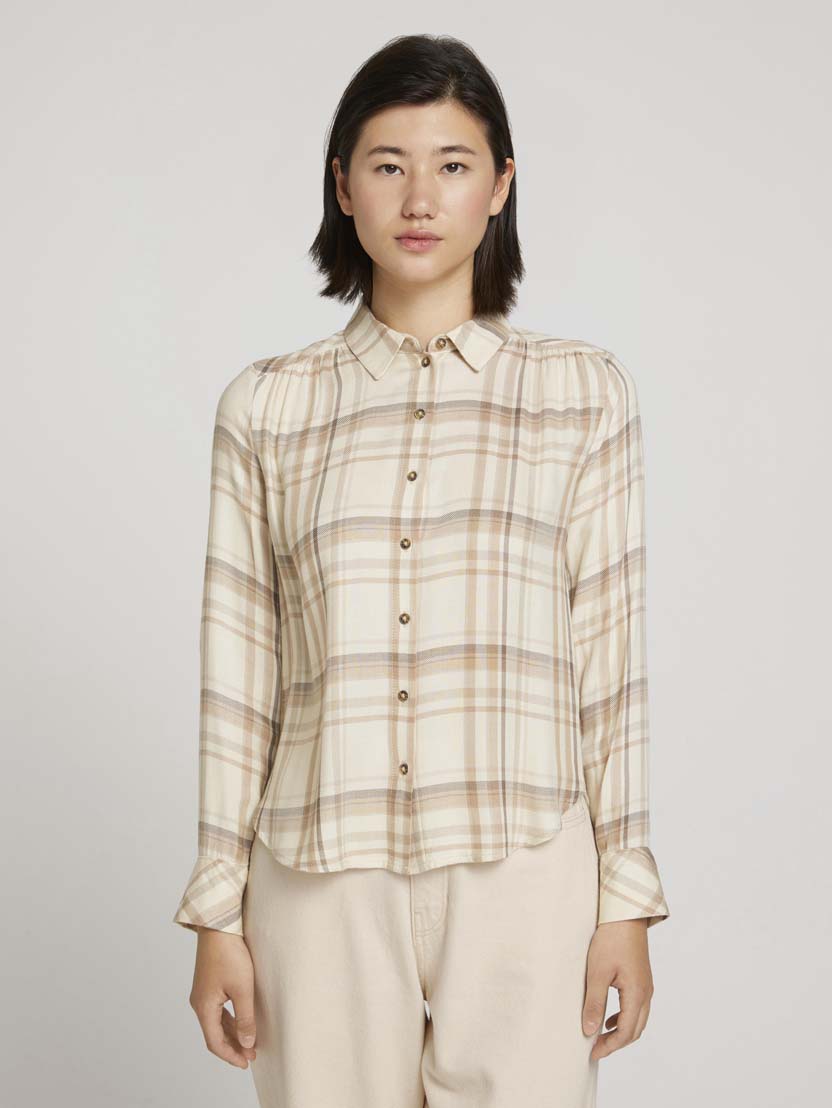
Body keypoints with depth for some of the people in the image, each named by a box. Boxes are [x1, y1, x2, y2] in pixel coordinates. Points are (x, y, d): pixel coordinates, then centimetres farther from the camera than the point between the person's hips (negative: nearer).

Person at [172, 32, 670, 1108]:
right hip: (323, 883, 1)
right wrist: (217, 910, 5)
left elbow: (610, 656, 3)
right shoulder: (266, 405, 5)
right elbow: (239, 676, 6)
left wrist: (628, 900, 1)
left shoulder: (584, 391, 4)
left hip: (520, 872, 0)